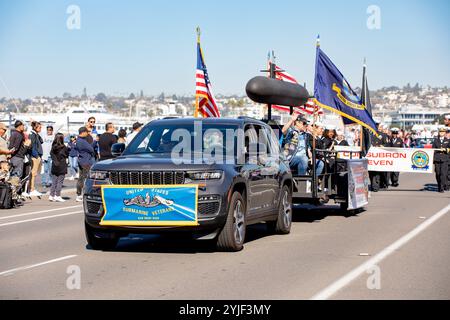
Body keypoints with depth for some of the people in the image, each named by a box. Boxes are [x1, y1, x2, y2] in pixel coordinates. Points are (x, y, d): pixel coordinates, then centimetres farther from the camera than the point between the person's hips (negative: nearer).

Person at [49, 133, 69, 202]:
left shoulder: (53, 147, 0)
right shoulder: (63, 147, -12)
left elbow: (51, 154, -4)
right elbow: (67, 155, -2)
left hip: (54, 167, 5)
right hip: (62, 167, -5)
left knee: (54, 182, 10)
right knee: (60, 182, 1)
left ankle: (51, 195, 9)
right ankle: (57, 196, 0)